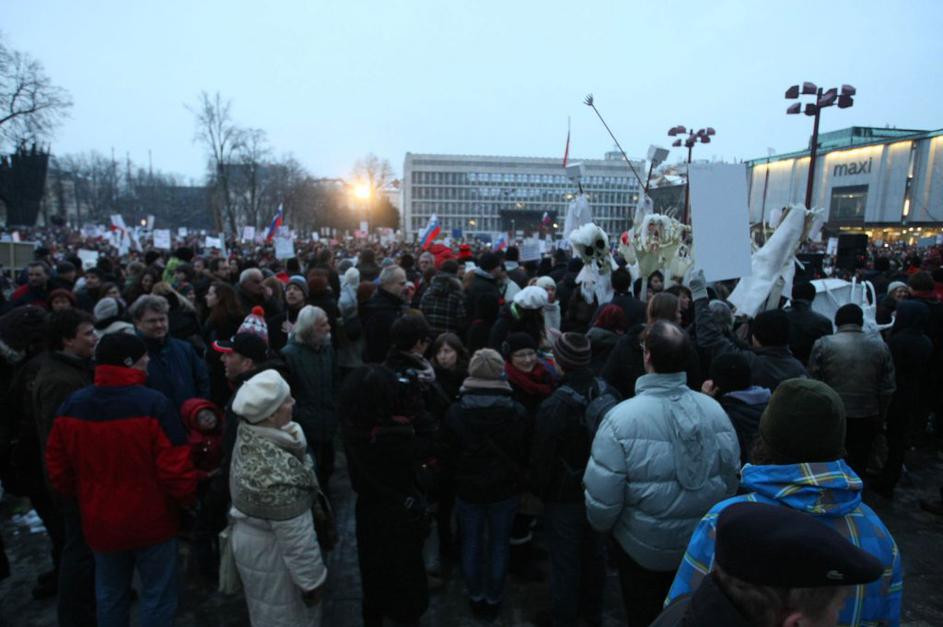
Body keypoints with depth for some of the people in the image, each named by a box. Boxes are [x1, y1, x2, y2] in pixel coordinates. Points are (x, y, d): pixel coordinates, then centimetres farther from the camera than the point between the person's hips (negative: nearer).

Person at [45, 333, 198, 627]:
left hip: (99, 522, 5)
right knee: (158, 597, 12)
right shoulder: (154, 404, -24)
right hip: (151, 521, -5)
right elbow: (175, 468, -23)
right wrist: (186, 499, -3)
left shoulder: (71, 405, -6)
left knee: (110, 596, 24)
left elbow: (58, 467, 4)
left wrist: (84, 499, 20)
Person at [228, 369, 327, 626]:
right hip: (272, 555, -8)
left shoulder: (247, 435, -13)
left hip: (250, 539, 8)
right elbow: (295, 536, -27)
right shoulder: (277, 472, -38)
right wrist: (312, 580, -17)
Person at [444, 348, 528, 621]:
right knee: (499, 543, 16)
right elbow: (525, 453, -4)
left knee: (471, 542, 17)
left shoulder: (455, 411, -14)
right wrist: (518, 482, 11)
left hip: (468, 489, 0)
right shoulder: (518, 412, -14)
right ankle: (493, 600, 30)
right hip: (506, 489, 0)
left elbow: (450, 453, -3)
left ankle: (475, 597, 32)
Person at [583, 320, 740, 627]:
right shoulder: (715, 409, -13)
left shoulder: (622, 417, -27)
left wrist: (602, 526, -1)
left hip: (644, 549, -4)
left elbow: (601, 498, -23)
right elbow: (732, 480, -2)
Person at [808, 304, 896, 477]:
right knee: (858, 465, 16)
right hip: (867, 417, 2)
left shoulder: (823, 344, -11)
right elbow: (888, 388, 0)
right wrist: (881, 417, 13)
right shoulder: (880, 346, -3)